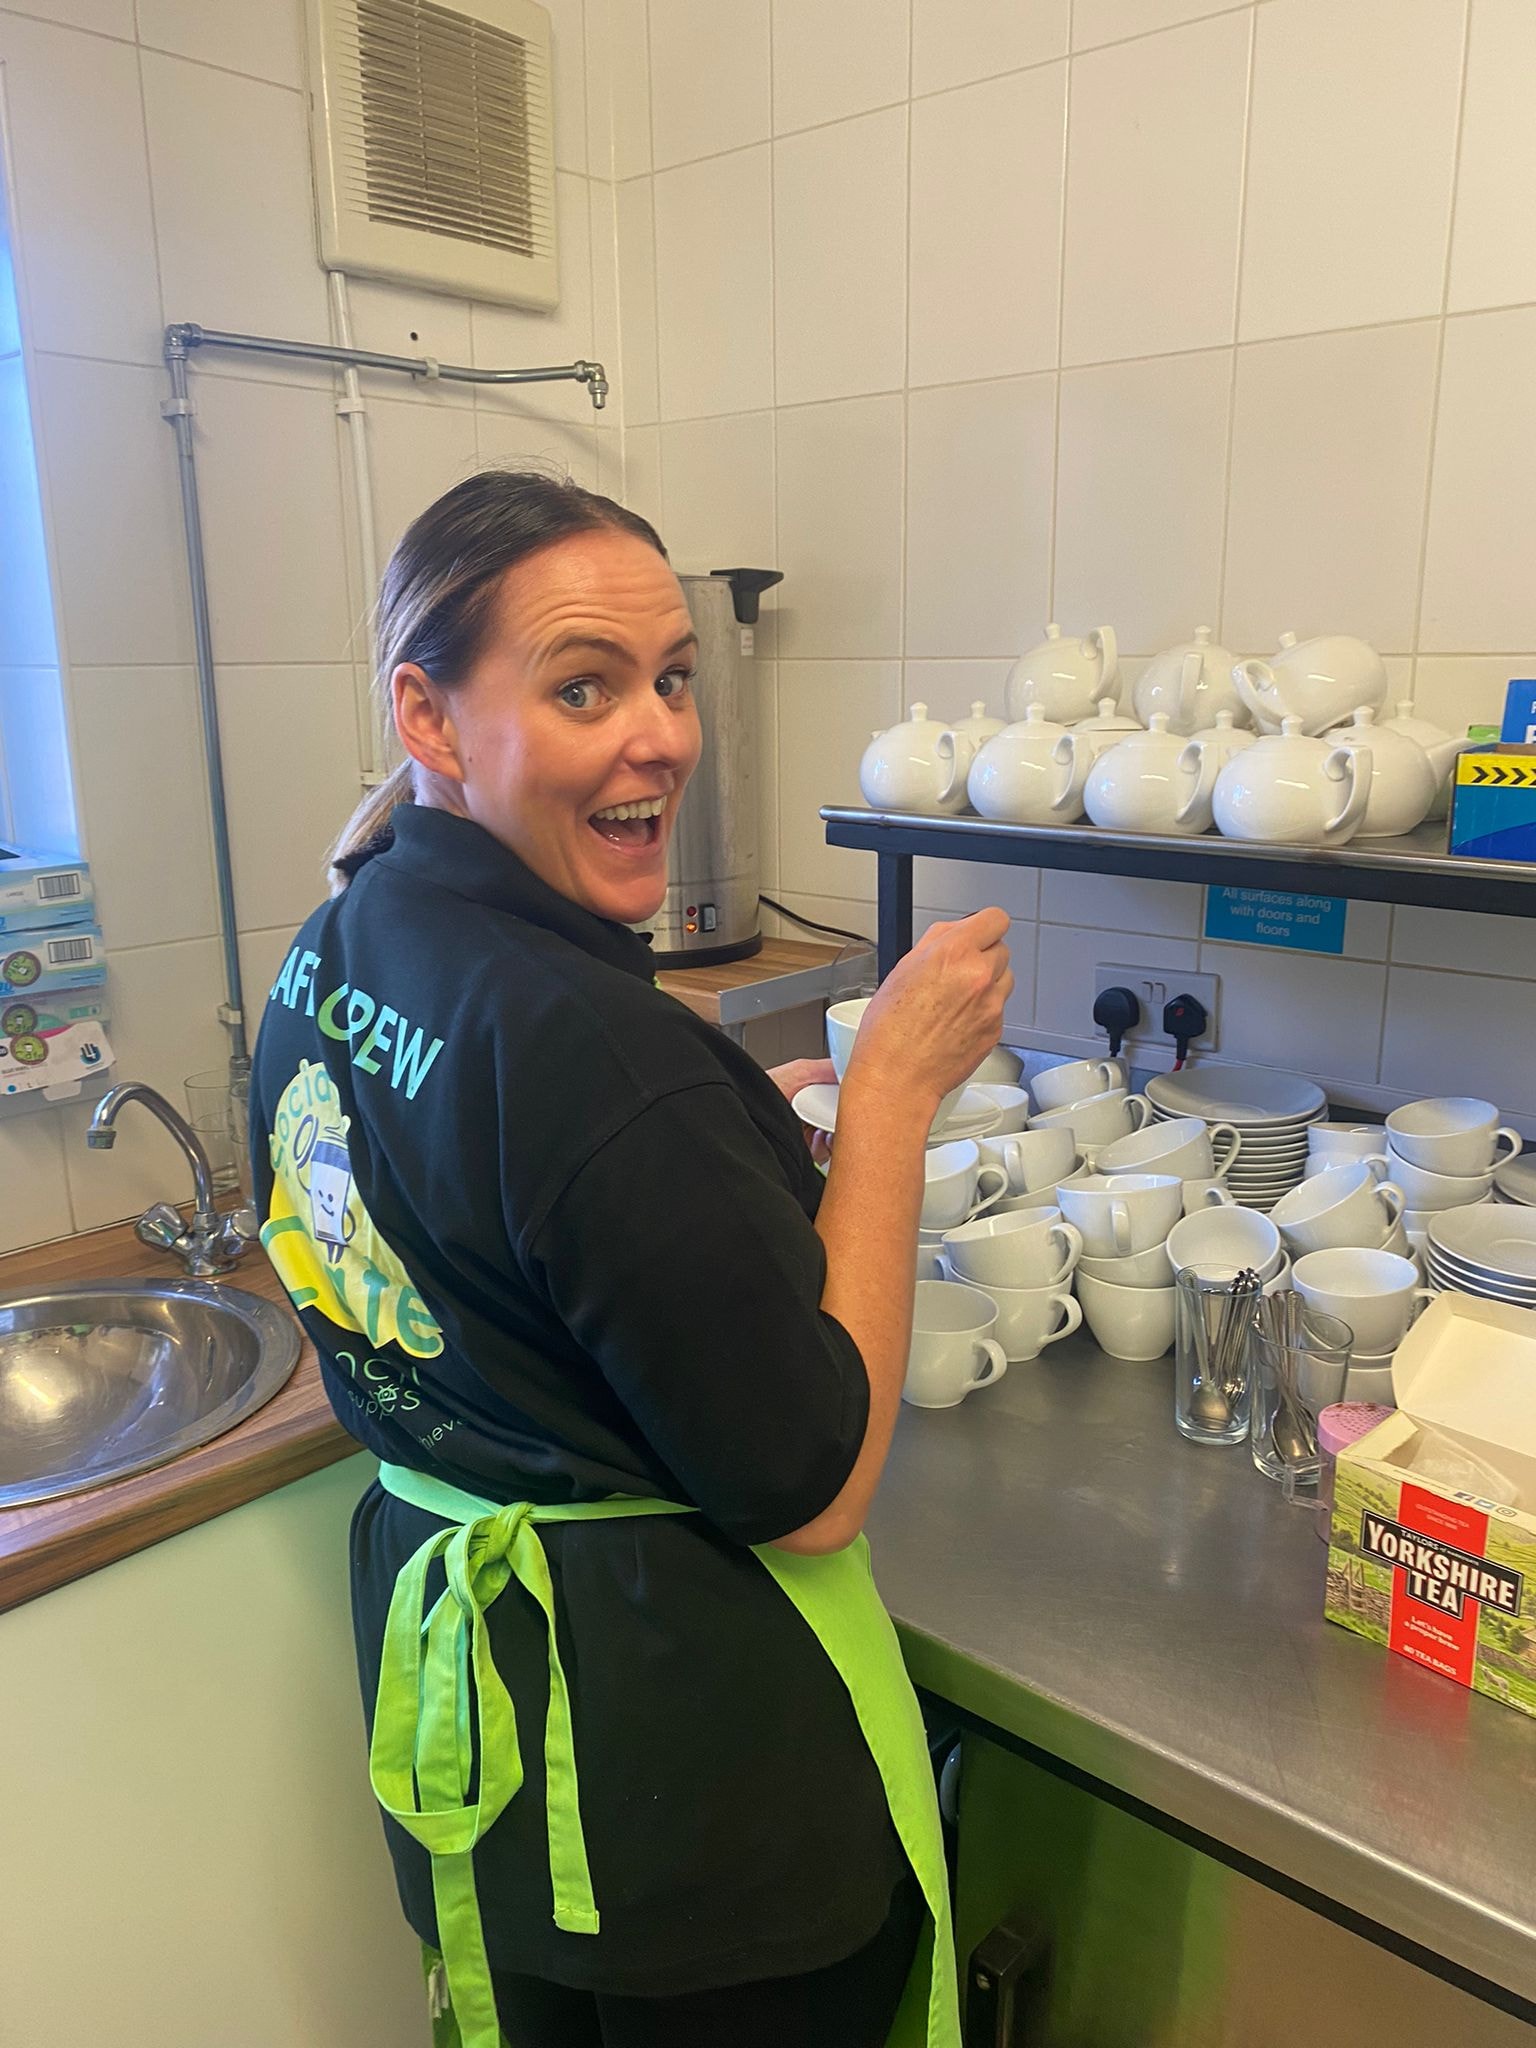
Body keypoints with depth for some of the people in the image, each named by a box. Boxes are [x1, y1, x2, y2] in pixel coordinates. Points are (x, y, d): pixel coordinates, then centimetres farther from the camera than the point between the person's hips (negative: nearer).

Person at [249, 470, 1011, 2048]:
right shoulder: (592, 1042, -32)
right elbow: (813, 1488, -23)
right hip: (680, 1754, -7)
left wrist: (740, 1125, 7)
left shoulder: (328, 956, -4)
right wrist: (892, 1087, -21)